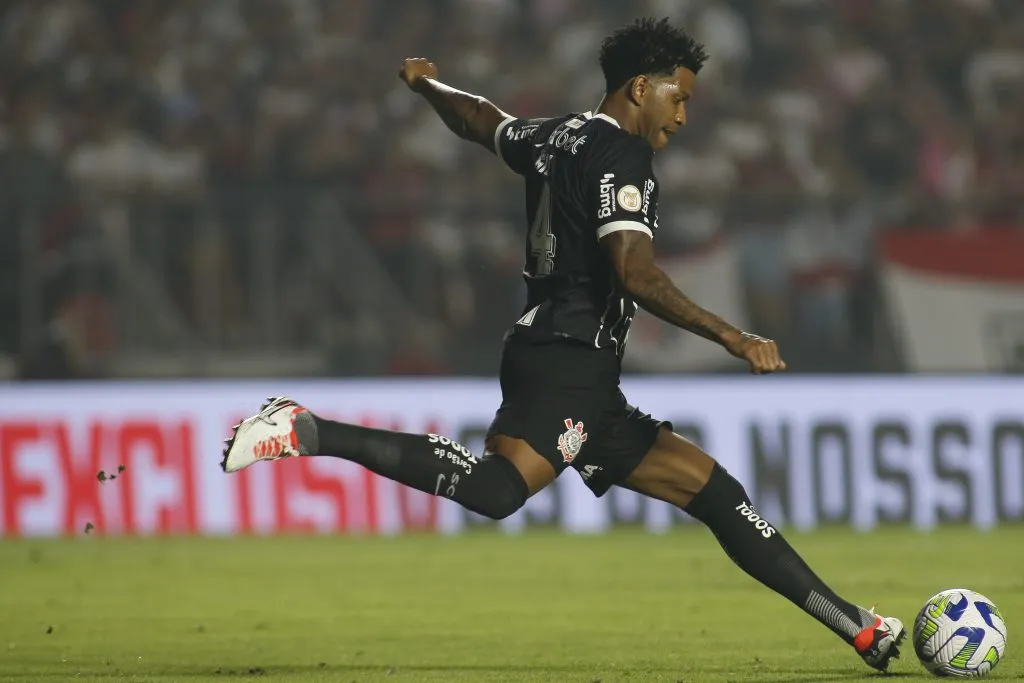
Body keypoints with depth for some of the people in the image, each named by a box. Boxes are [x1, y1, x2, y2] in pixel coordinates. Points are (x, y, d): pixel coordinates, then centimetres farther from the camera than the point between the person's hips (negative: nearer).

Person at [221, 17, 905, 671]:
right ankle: (308, 432, -29)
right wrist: (731, 337, -17)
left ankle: (857, 628, 13)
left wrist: (426, 83, 62)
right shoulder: (621, 152, -8)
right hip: (571, 362, -11)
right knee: (497, 487, -33)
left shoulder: (556, 137, 20)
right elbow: (635, 274, -20)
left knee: (713, 488, 11)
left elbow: (482, 119, 41)